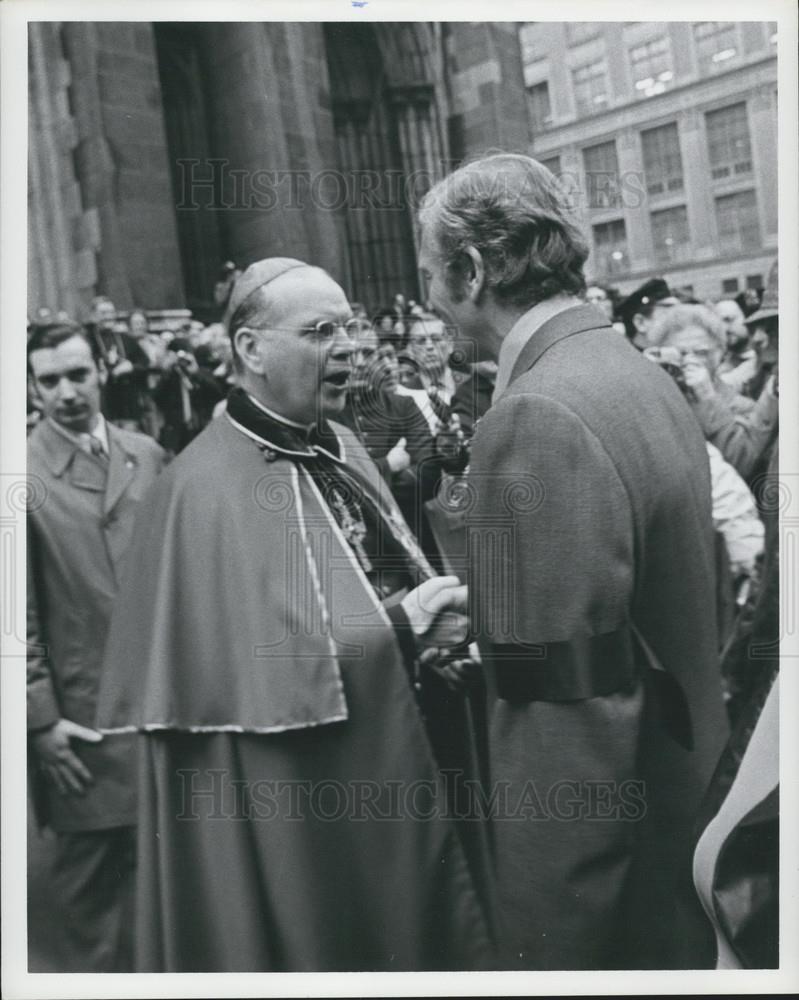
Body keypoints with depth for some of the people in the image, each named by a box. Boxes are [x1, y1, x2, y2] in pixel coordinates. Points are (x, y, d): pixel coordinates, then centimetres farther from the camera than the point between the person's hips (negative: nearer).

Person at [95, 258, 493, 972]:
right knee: (323, 944, 11)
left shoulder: (339, 446, 4)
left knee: (409, 936, 20)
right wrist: (403, 629, -21)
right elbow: (256, 661, -24)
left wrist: (426, 628, -8)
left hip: (388, 760, 7)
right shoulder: (208, 487, -20)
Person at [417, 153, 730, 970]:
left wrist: (552, 944, -20)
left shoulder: (537, 419, -25)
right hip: (684, 790, 9)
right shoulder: (639, 375, 4)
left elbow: (559, 704, -27)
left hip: (606, 833, -9)